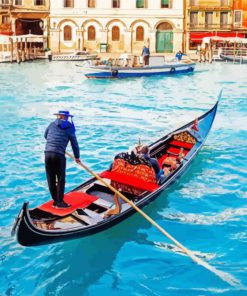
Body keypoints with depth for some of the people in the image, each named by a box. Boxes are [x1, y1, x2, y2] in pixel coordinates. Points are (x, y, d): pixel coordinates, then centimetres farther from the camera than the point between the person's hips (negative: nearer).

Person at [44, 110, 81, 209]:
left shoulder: (51, 125, 13)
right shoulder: (69, 128, 5)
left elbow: (45, 136, 31)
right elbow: (74, 144, 10)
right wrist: (77, 157, 24)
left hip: (47, 153, 4)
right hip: (59, 155, -4)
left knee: (51, 179, 12)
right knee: (60, 179, 7)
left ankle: (55, 200, 21)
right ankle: (59, 202, 9)